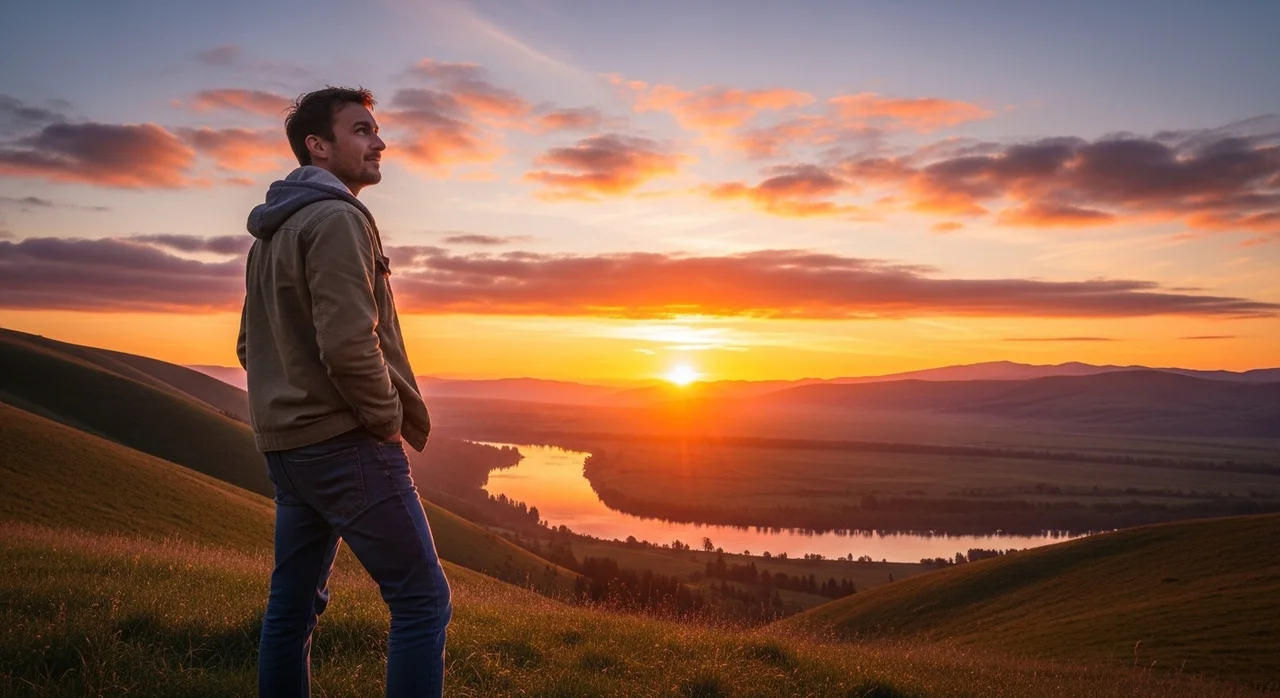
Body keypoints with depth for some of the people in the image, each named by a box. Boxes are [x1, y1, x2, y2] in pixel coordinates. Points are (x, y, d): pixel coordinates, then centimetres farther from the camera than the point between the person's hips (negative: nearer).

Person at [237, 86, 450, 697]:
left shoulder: (271, 232, 17)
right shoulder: (337, 219, -13)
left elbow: (251, 345, 22)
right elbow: (349, 344, -24)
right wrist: (390, 419, -10)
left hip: (286, 445, 10)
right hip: (347, 442, -10)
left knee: (293, 602, 16)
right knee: (423, 601, -4)